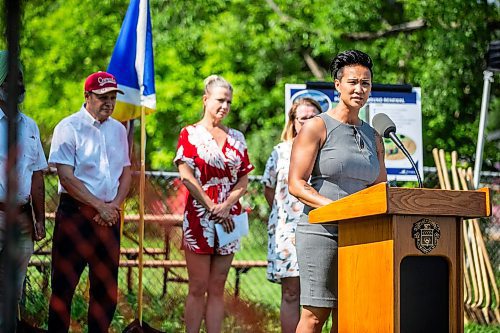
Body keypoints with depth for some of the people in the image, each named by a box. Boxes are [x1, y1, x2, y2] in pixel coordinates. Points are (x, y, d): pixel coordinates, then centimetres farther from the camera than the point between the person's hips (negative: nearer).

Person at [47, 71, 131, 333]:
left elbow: (126, 173, 15)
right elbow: (66, 177, -12)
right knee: (64, 284, -4)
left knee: (107, 286, 6)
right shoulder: (69, 128, -6)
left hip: (109, 213, 5)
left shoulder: (118, 130, 12)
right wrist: (99, 206, -15)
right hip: (74, 212, -5)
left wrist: (114, 205, -3)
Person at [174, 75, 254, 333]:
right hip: (199, 218, -4)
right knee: (198, 288, -4)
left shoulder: (236, 139, 14)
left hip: (229, 220, 4)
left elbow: (243, 180, 9)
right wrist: (213, 209, -12)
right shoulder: (190, 134, 2)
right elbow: (186, 176, -7)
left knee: (217, 289, 4)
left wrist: (226, 206, -9)